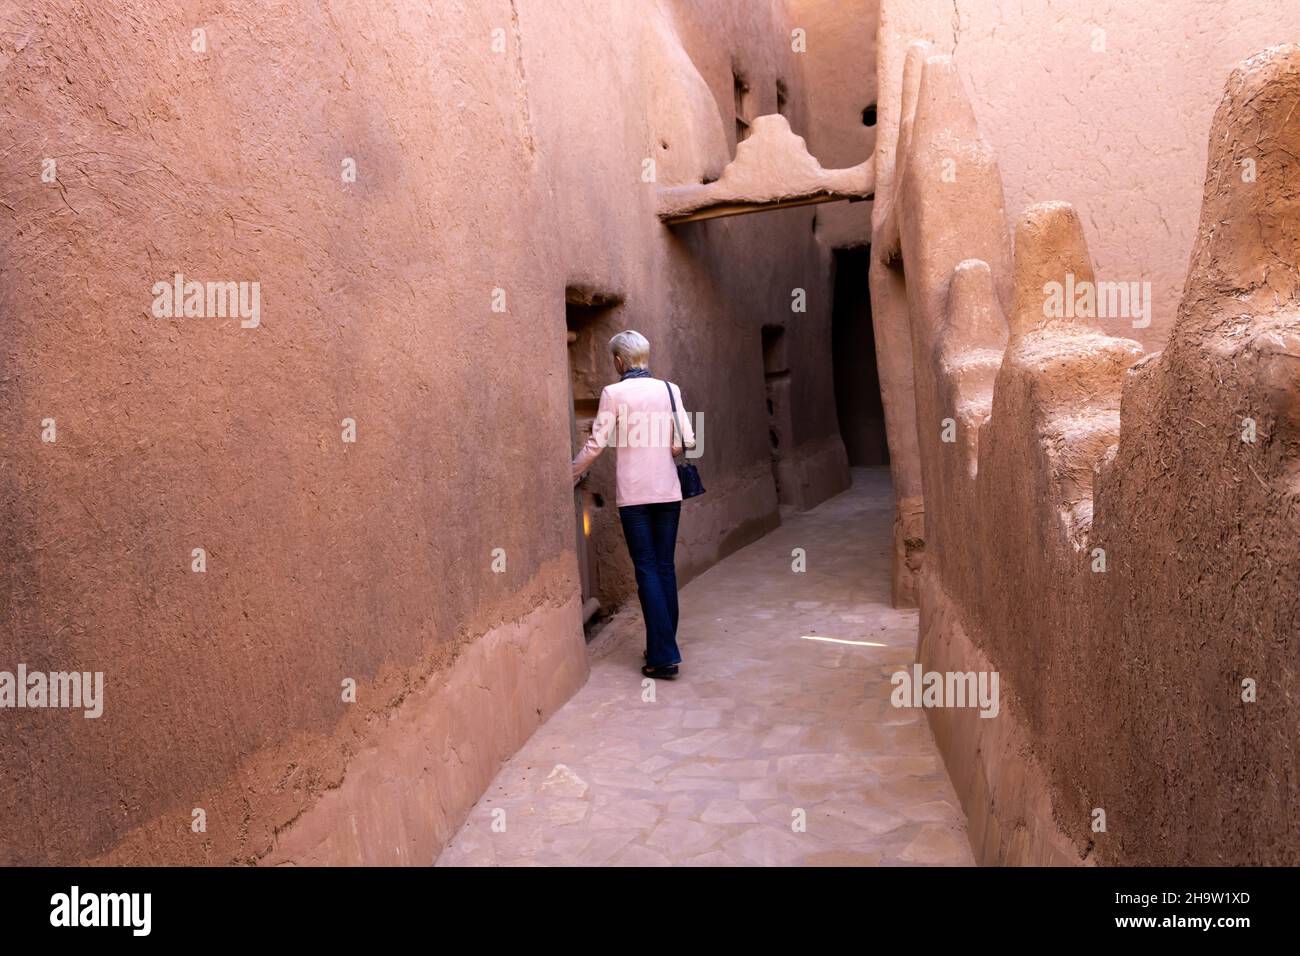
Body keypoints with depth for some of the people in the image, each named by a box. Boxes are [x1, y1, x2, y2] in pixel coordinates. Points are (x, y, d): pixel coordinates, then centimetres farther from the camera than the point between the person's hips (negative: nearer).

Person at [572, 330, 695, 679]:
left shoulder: (613, 393, -6)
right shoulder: (669, 389, 4)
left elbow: (596, 444, -6)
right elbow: (686, 441, 1)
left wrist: (570, 475, 7)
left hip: (634, 494, -3)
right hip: (668, 491, 4)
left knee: (647, 570, -1)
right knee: (665, 566, 12)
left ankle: (663, 656, -4)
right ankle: (664, 646, 20)